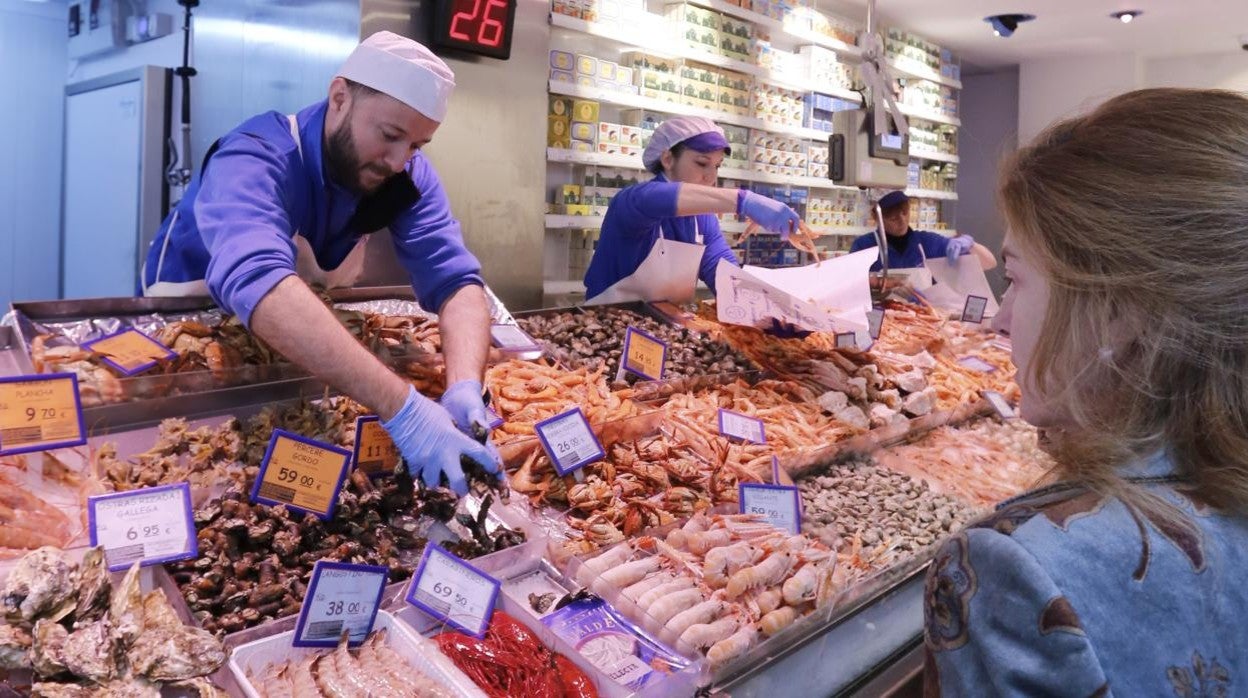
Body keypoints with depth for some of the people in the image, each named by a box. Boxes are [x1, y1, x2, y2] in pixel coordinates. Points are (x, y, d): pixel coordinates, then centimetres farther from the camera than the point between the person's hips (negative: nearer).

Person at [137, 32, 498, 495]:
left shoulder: (410, 177, -16)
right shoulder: (256, 160, -32)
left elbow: (455, 279, -24)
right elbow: (257, 282, -50)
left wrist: (465, 387, -44)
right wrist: (402, 408, -60)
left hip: (317, 346, 4)